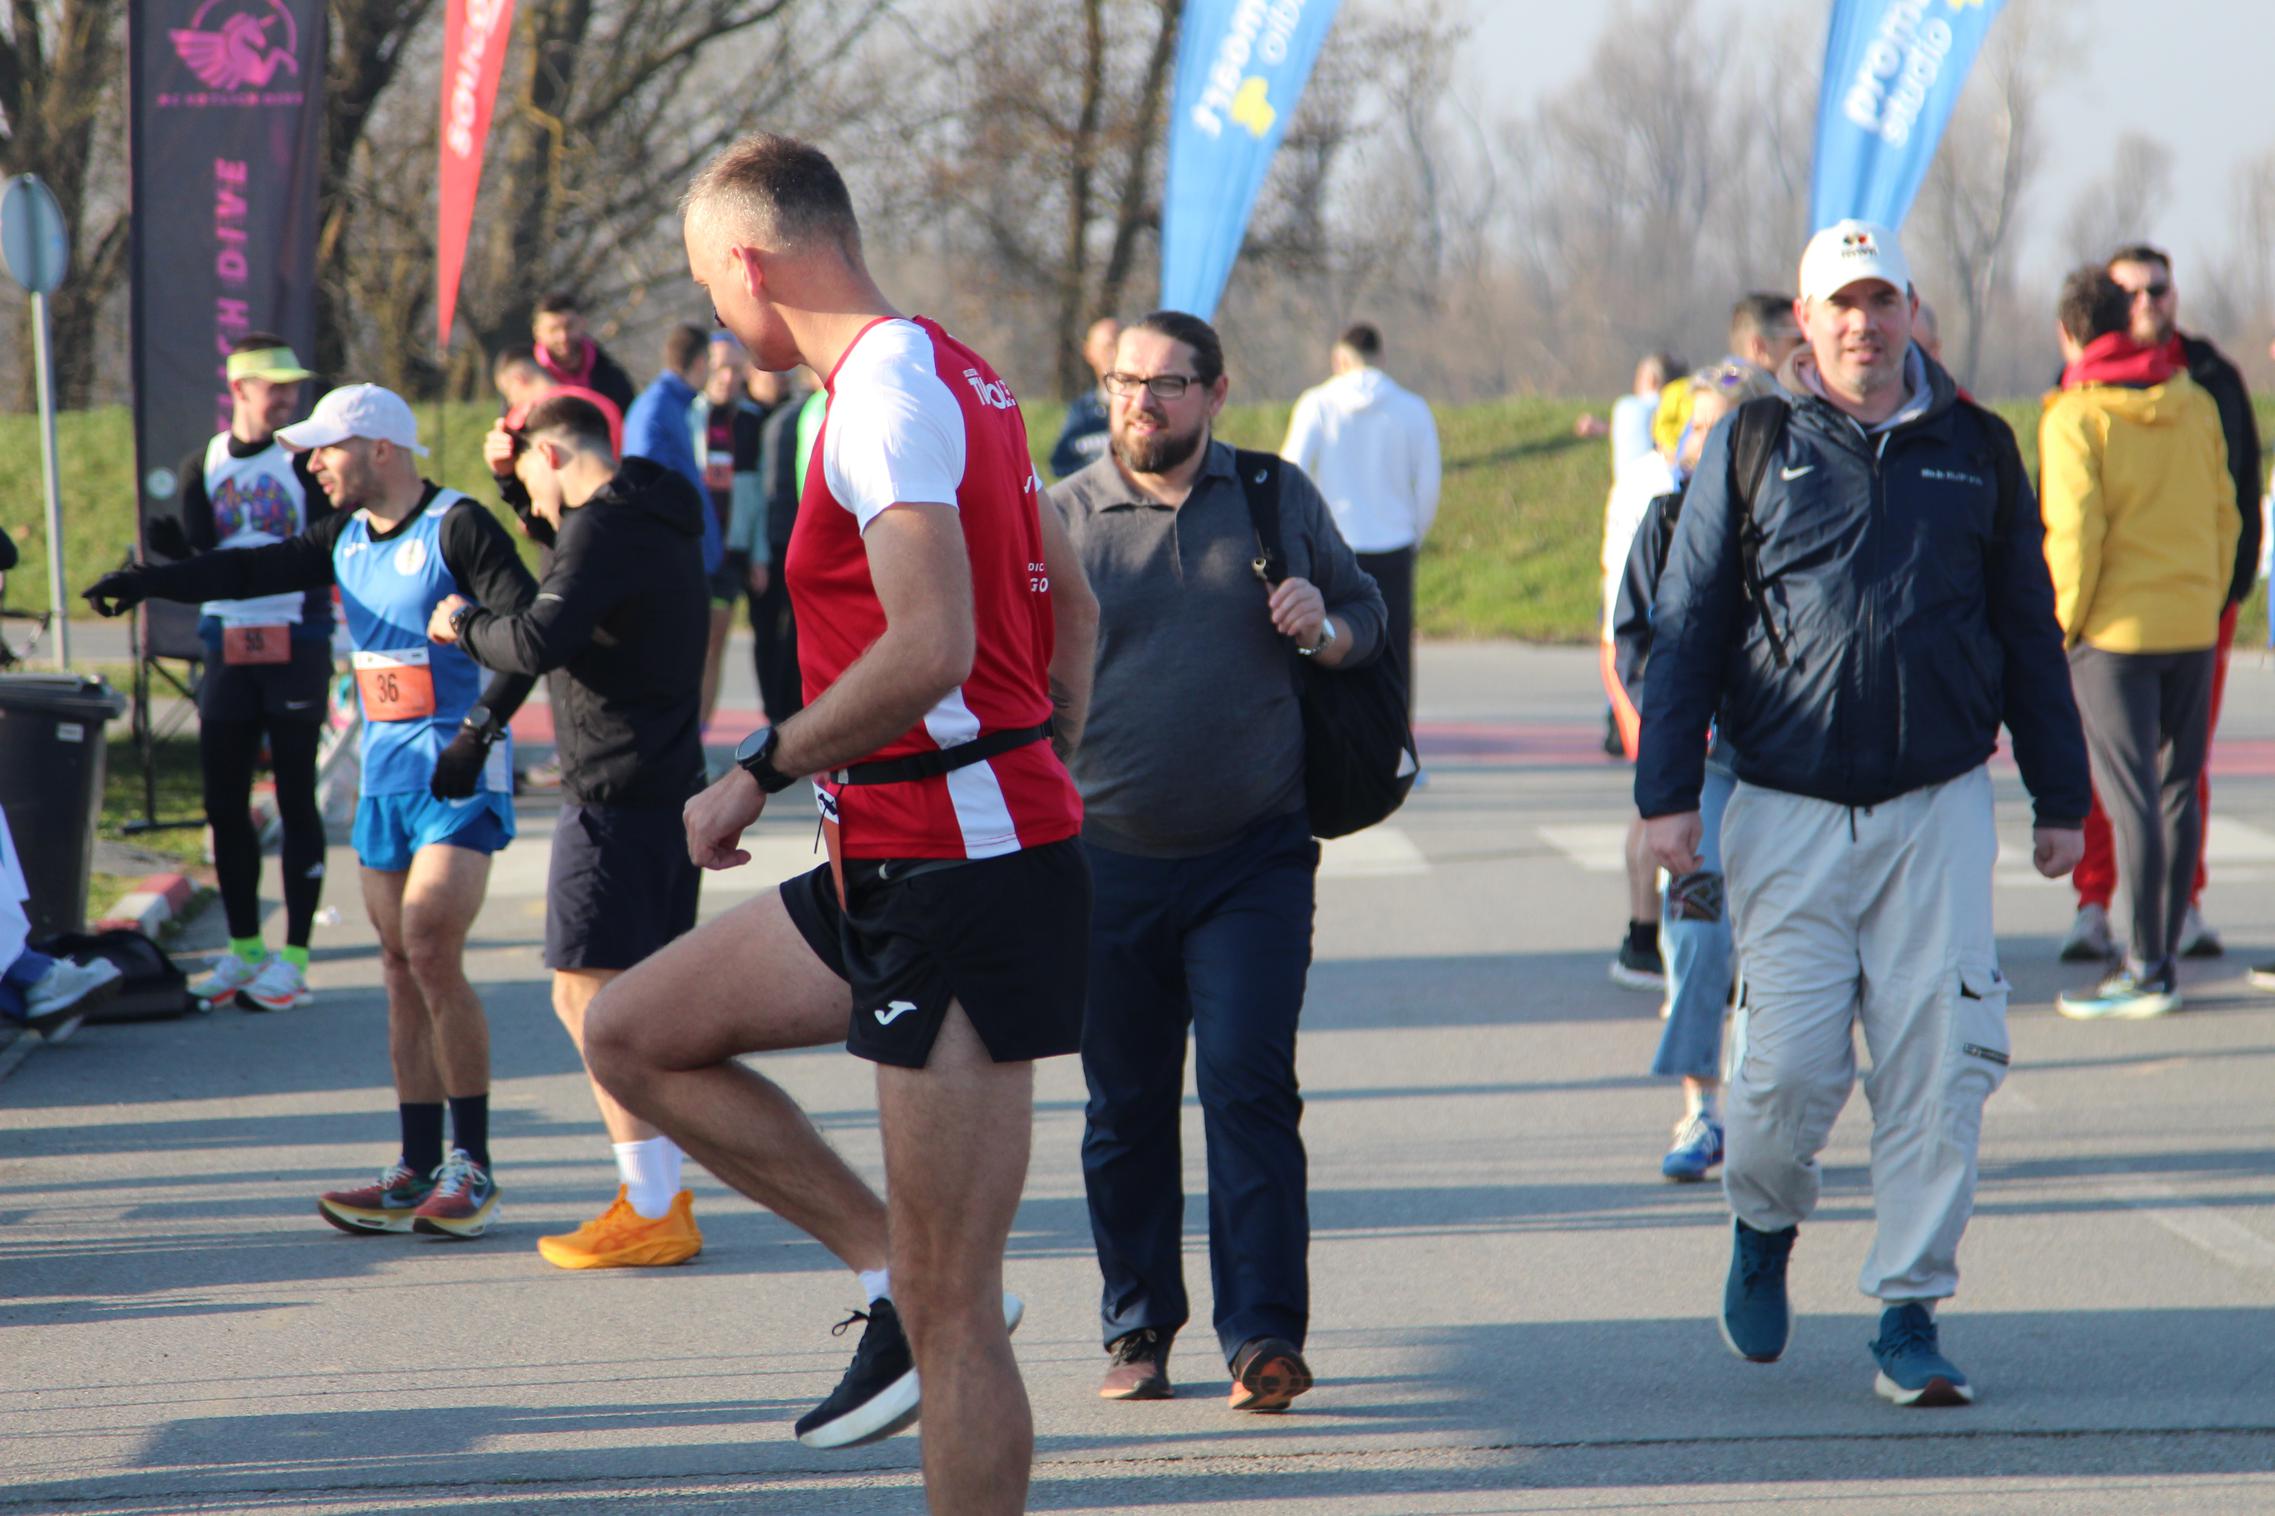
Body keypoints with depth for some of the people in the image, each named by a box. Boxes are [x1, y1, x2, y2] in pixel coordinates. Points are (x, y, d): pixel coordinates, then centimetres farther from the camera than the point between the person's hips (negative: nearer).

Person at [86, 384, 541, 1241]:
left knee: (431, 952, -17)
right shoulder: (347, 538, 12)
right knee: (402, 970, 5)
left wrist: (479, 730, -23)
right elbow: (255, 571, 18)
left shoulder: (456, 528, -11)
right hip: (385, 777, 8)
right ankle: (420, 1173, 8)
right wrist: (155, 582, 7)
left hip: (458, 779, -8)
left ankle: (473, 1166, -10)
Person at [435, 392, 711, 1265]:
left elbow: (540, 641, -26)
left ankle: (652, 1212, -11)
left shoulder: (604, 527, -15)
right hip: (672, 786, 10)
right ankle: (663, 1198, 18)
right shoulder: (659, 519, 16)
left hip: (617, 799, -10)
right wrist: (511, 472, 25)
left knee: (587, 994, -8)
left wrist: (463, 625, -6)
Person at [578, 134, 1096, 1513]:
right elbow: (1072, 611, 22)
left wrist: (760, 773, -16)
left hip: (960, 880, -10)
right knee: (635, 1034, 16)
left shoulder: (883, 392, -16)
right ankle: (892, 1270, 12)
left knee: (951, 1313, -7)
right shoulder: (956, 375, 15)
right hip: (891, 871, 10)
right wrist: (1038, 786, 25)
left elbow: (931, 649, -27)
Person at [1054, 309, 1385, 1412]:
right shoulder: (1061, 518, 4)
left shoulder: (1281, 497, 6)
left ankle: (1263, 1334, -11)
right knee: (1126, 1106, 7)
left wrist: (1325, 630, -7)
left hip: (1255, 860, -1)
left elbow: (1365, 614, 16)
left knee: (1250, 1085, -11)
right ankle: (1138, 1328, 20)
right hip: (1107, 864, 1)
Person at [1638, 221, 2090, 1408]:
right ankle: (1764, 1227, 26)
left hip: (1939, 807, 1)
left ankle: (1911, 1318, 3)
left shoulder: (1975, 450, 9)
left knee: (1938, 1064, -5)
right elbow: (1685, 627, 5)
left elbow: (2028, 631, 14)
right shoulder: (1752, 449, 5)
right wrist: (1666, 791, -2)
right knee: (1789, 1065, -5)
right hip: (1788, 810, -1)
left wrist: (2059, 797, 13)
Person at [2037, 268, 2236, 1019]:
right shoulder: (2195, 406, 6)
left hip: (2117, 627, -5)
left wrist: (2062, 624, -5)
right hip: (2194, 624, 5)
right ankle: (2164, 951, 18)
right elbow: (2224, 515, 9)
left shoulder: (2075, 417, -10)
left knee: (2131, 797, -4)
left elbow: (2075, 533, -15)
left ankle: (2148, 969, -4)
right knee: (2179, 788, 12)